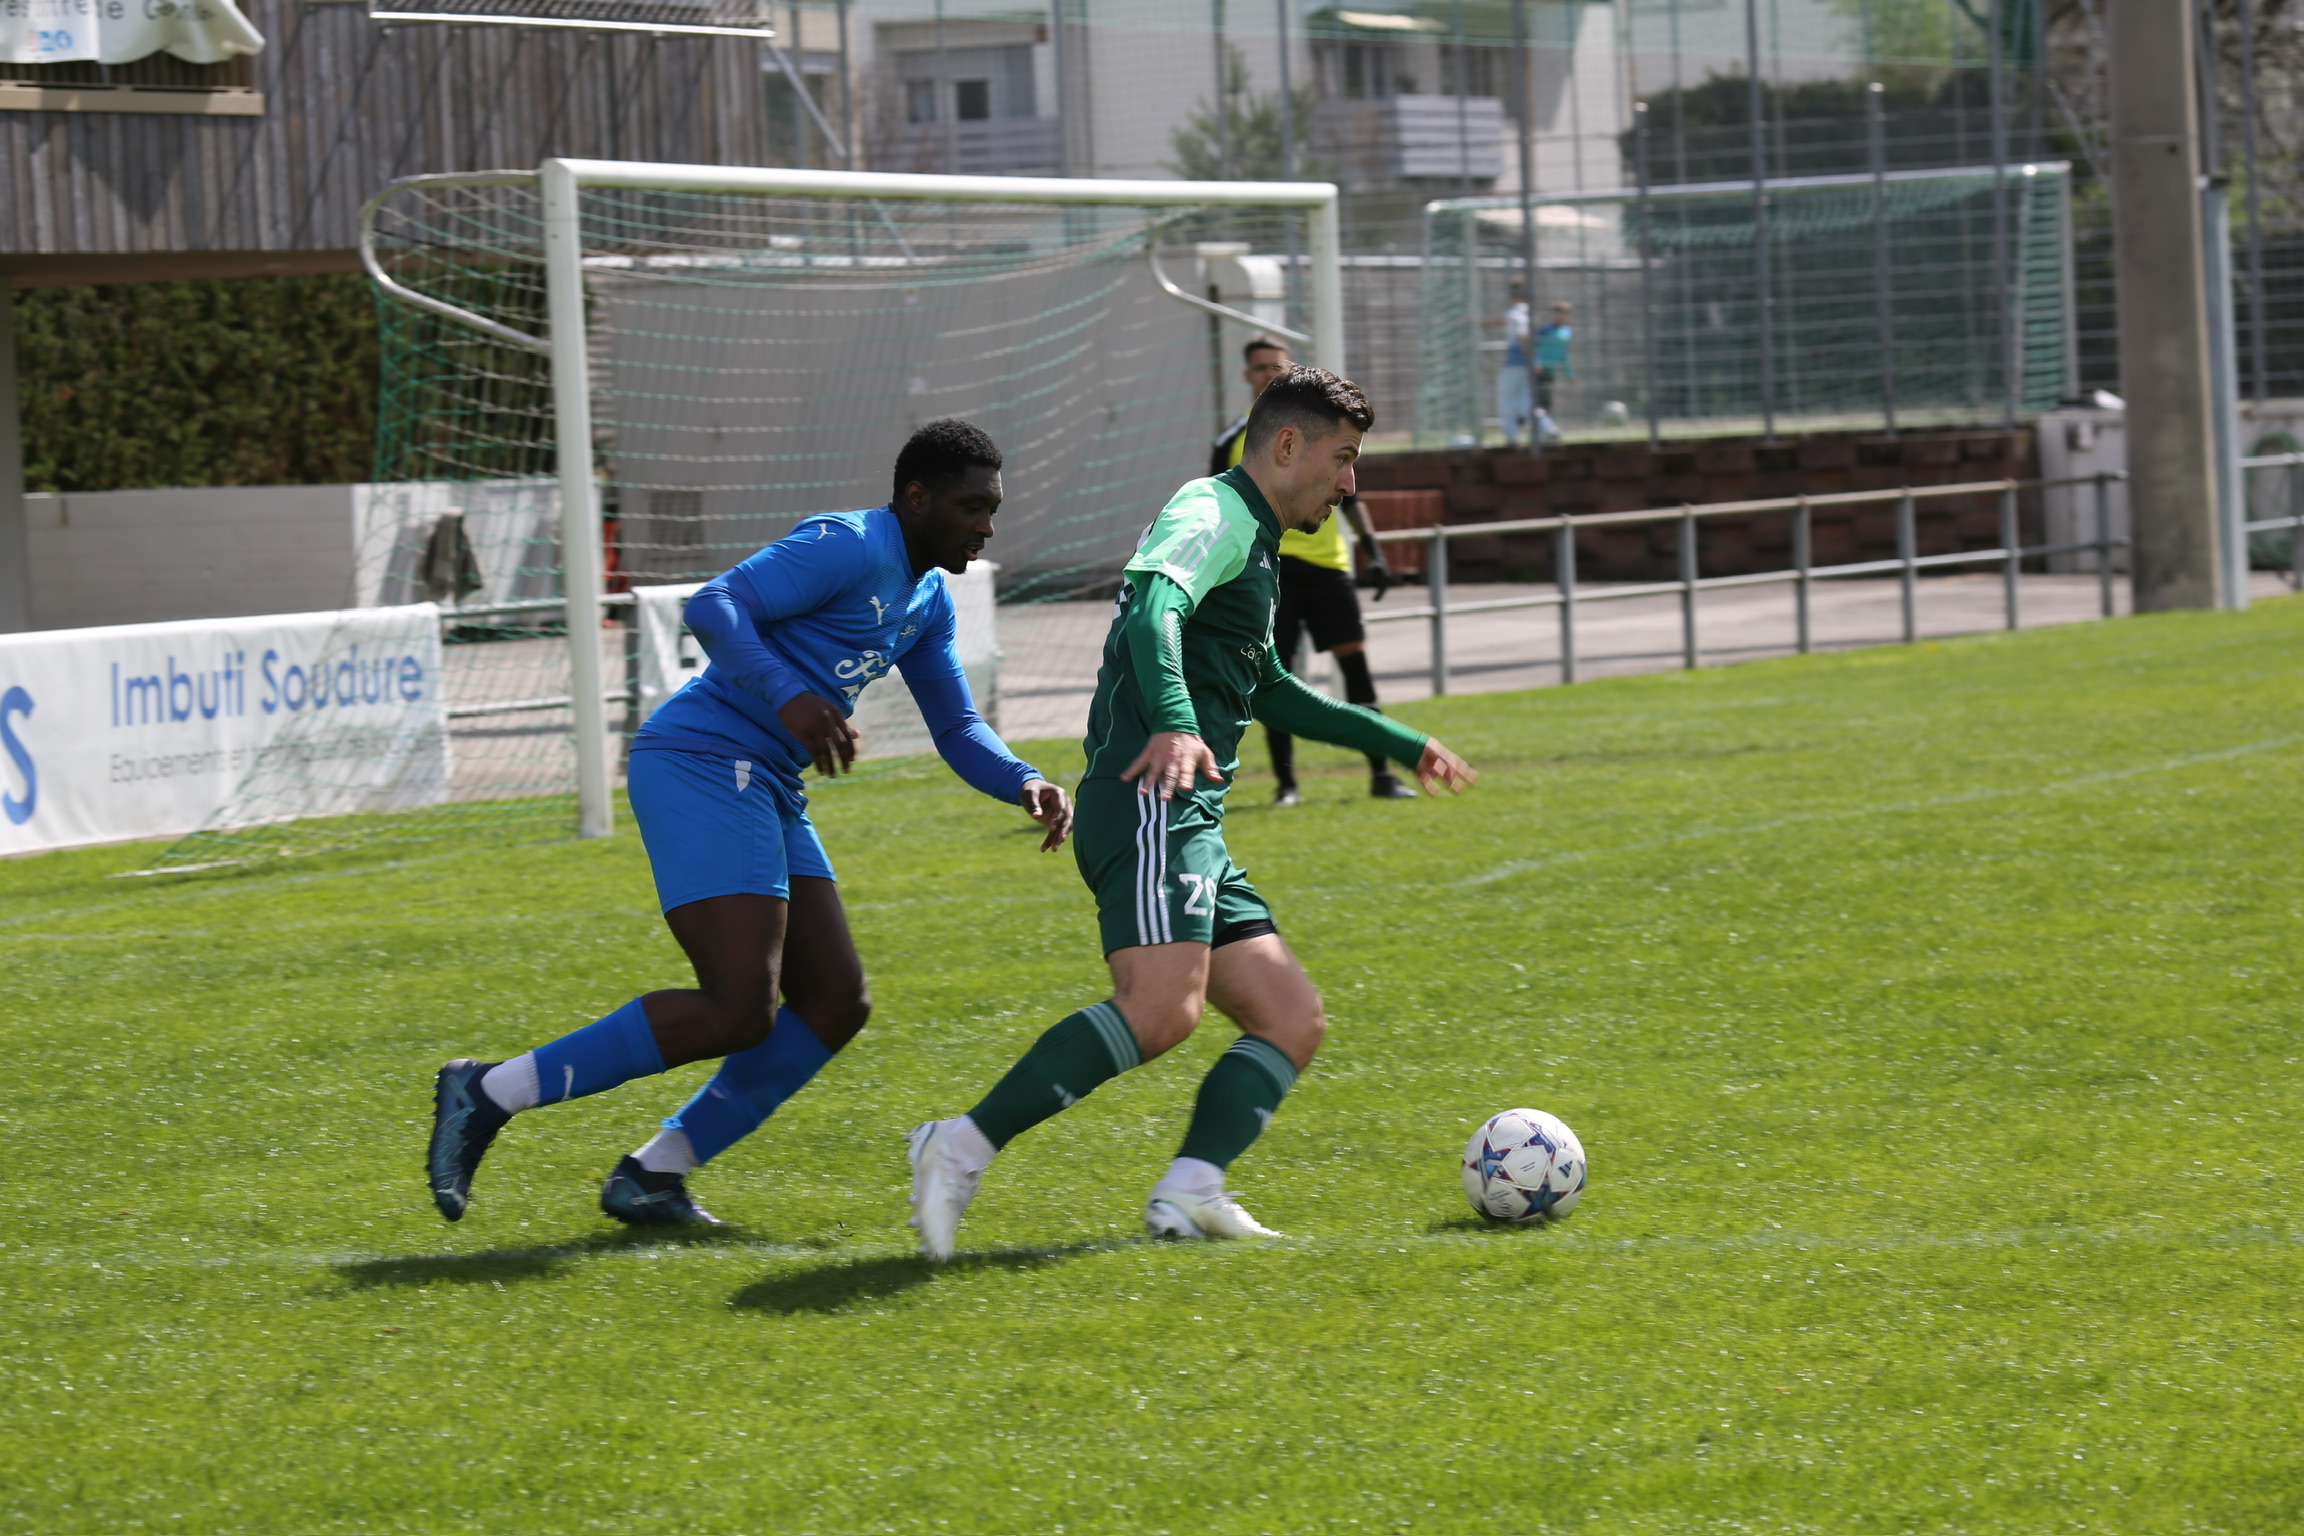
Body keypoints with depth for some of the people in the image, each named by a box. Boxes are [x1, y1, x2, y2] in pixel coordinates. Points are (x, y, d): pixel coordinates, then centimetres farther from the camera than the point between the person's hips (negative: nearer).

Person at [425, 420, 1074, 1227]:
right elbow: (713, 608, -21)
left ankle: (653, 1173, 4)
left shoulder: (927, 600, 19)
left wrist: (1025, 784, 4)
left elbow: (958, 730, 23)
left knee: (837, 1002, 3)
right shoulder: (848, 547, -11)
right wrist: (788, 697, -34)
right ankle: (487, 1093, -13)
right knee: (739, 1011, -18)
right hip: (700, 764, -10)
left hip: (766, 795, 10)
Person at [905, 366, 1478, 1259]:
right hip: (1150, 808, -11)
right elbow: (1154, 603, -25)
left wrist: (1404, 745, 50)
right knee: (1162, 1008, -28)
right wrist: (1173, 723, -44)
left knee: (1292, 1018, 2)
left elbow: (1271, 695, 44)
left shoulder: (1253, 547, 30)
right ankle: (963, 1149, -28)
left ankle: (1189, 1192, -15)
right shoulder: (1214, 515, -3)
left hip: (1193, 831, 11)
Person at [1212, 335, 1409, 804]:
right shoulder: (1234, 443, 7)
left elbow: (1347, 492, 16)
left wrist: (1372, 548, 7)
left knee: (1355, 659, -4)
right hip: (1267, 567, -1)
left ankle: (1381, 773, 1)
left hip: (1326, 561, 1)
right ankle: (1285, 782, 2)